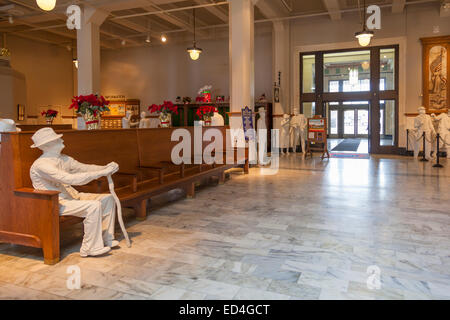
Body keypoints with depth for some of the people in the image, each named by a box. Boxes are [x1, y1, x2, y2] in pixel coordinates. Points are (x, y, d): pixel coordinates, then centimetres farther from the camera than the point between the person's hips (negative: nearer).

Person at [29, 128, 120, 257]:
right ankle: (91, 248, -17)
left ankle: (106, 239, 7)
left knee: (108, 198, 2)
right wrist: (101, 173, -30)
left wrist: (106, 168, -14)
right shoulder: (41, 165, -20)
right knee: (93, 206, -29)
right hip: (55, 203, -9)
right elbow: (70, 179, -30)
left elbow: (83, 168, 6)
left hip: (72, 196, 9)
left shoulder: (64, 159, 10)